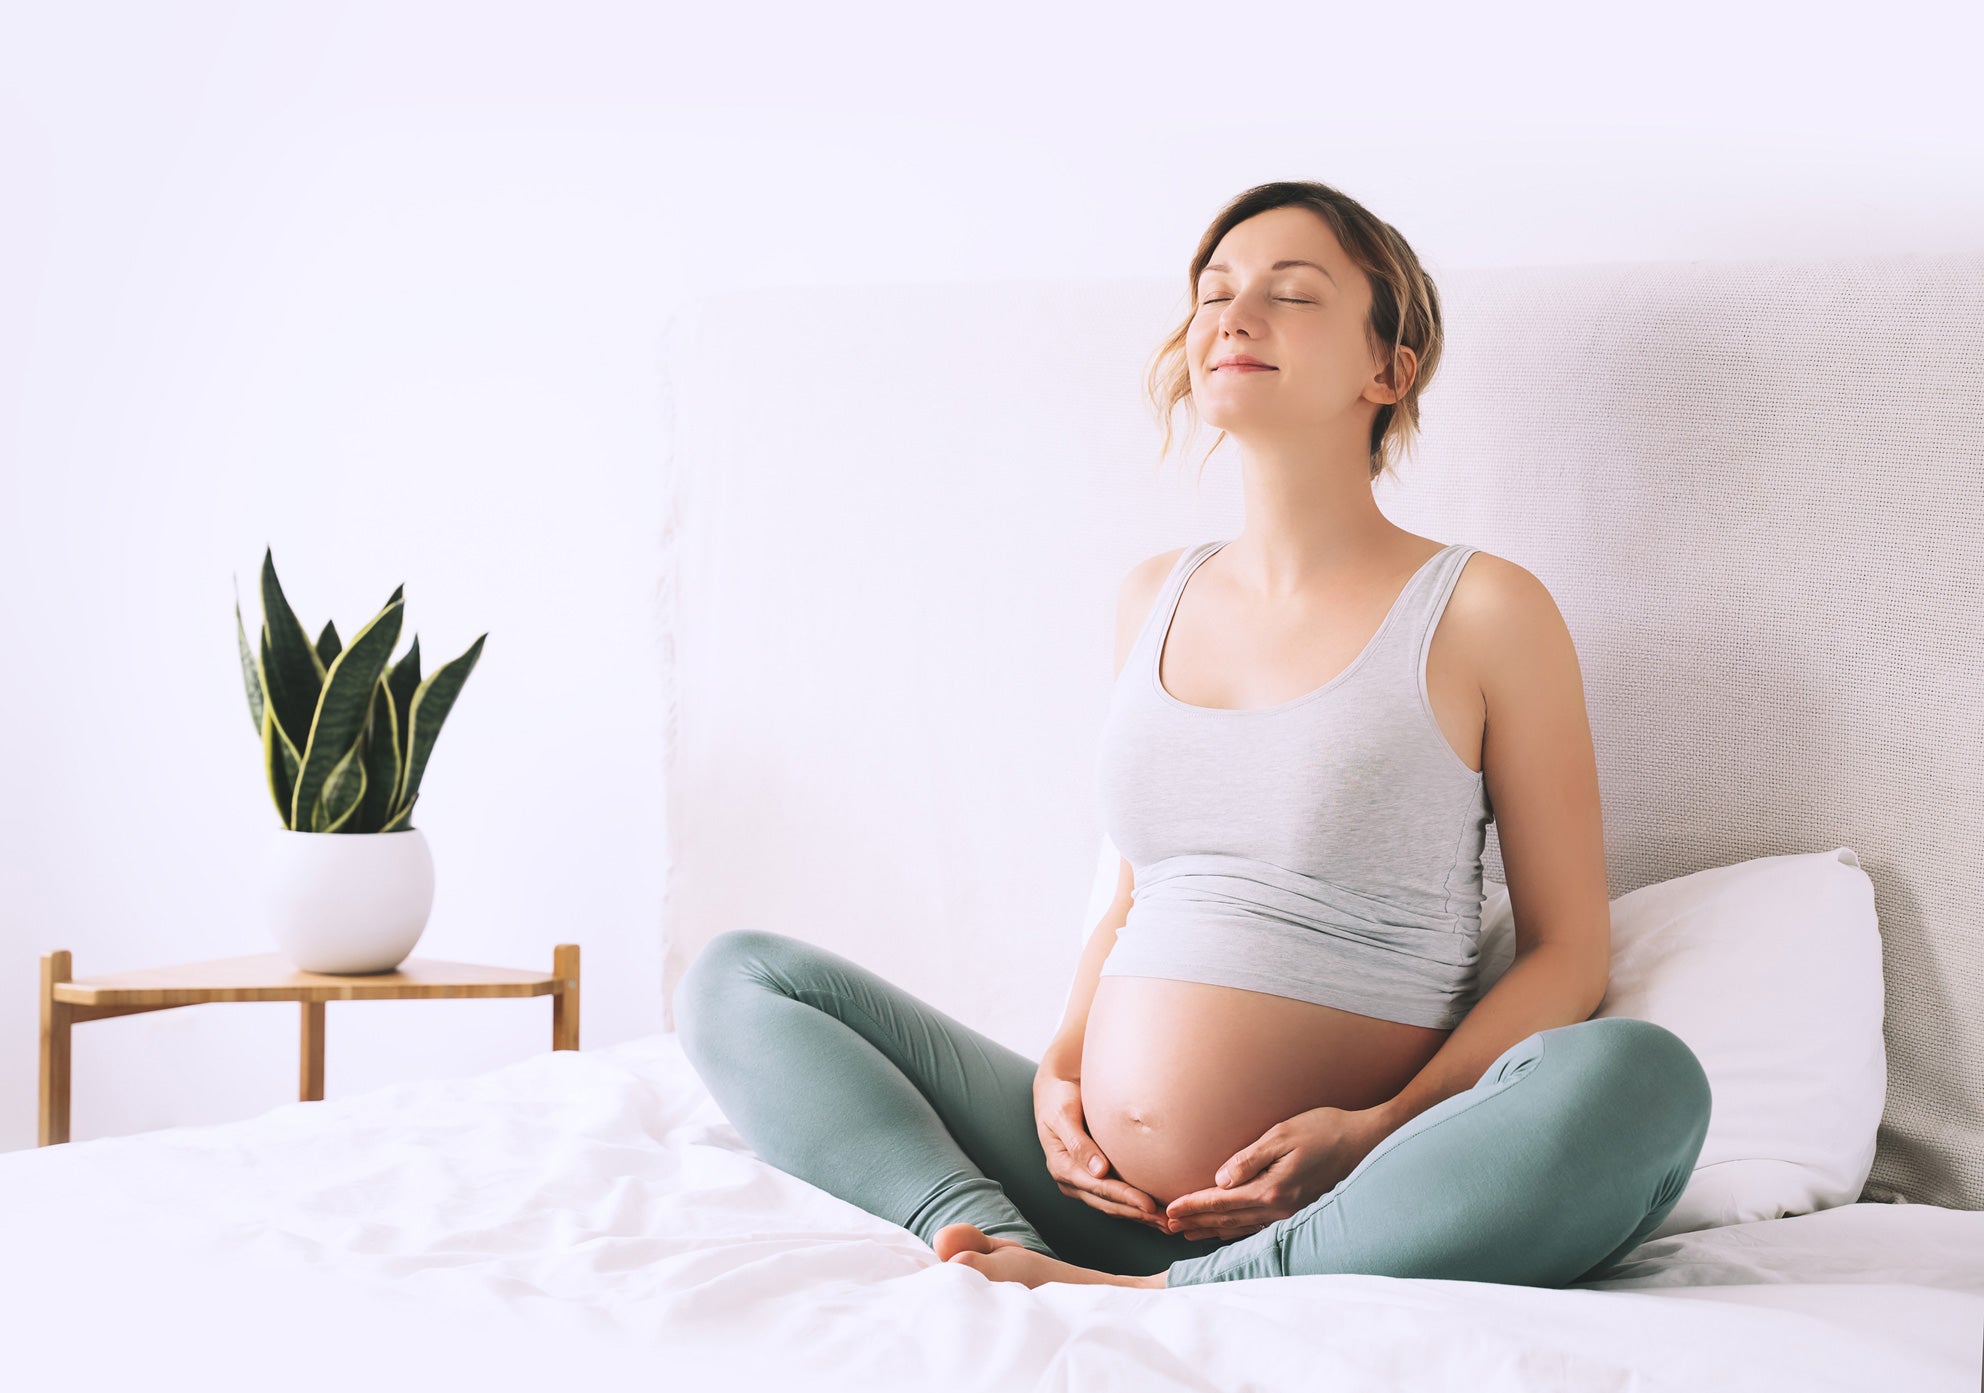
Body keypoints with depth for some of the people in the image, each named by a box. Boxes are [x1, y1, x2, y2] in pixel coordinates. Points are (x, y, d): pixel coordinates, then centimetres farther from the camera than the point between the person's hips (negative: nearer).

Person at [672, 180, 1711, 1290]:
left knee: (1642, 1077, -34)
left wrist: (1383, 1131, -14)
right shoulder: (1156, 600, 16)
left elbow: (1569, 948, 0)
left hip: (1334, 1217, -5)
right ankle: (1018, 1262, -23)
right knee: (737, 977, 1)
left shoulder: (1485, 614, 0)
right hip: (1101, 1193, 5)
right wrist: (1059, 1071, 5)